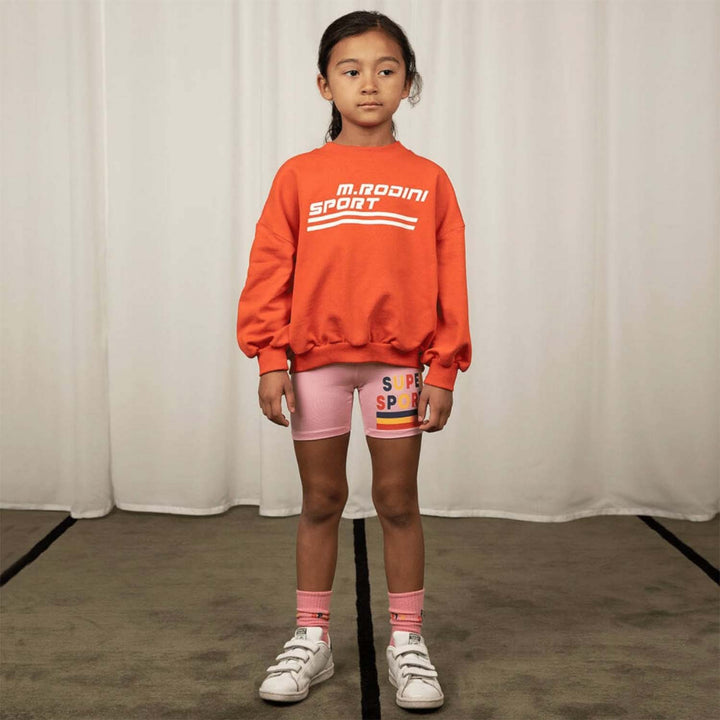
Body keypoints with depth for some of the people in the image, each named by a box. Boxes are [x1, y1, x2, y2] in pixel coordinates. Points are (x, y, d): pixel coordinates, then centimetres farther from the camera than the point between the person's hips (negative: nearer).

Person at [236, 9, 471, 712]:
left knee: (397, 501, 7)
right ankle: (311, 639, 24)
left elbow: (448, 281, 2)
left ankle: (407, 642, 20)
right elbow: (270, 271, 1)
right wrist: (270, 357, -6)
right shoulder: (299, 176, 3)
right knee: (320, 501, 11)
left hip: (399, 360, 0)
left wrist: (443, 369, -2)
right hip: (315, 358, 1)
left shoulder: (428, 180, 3)